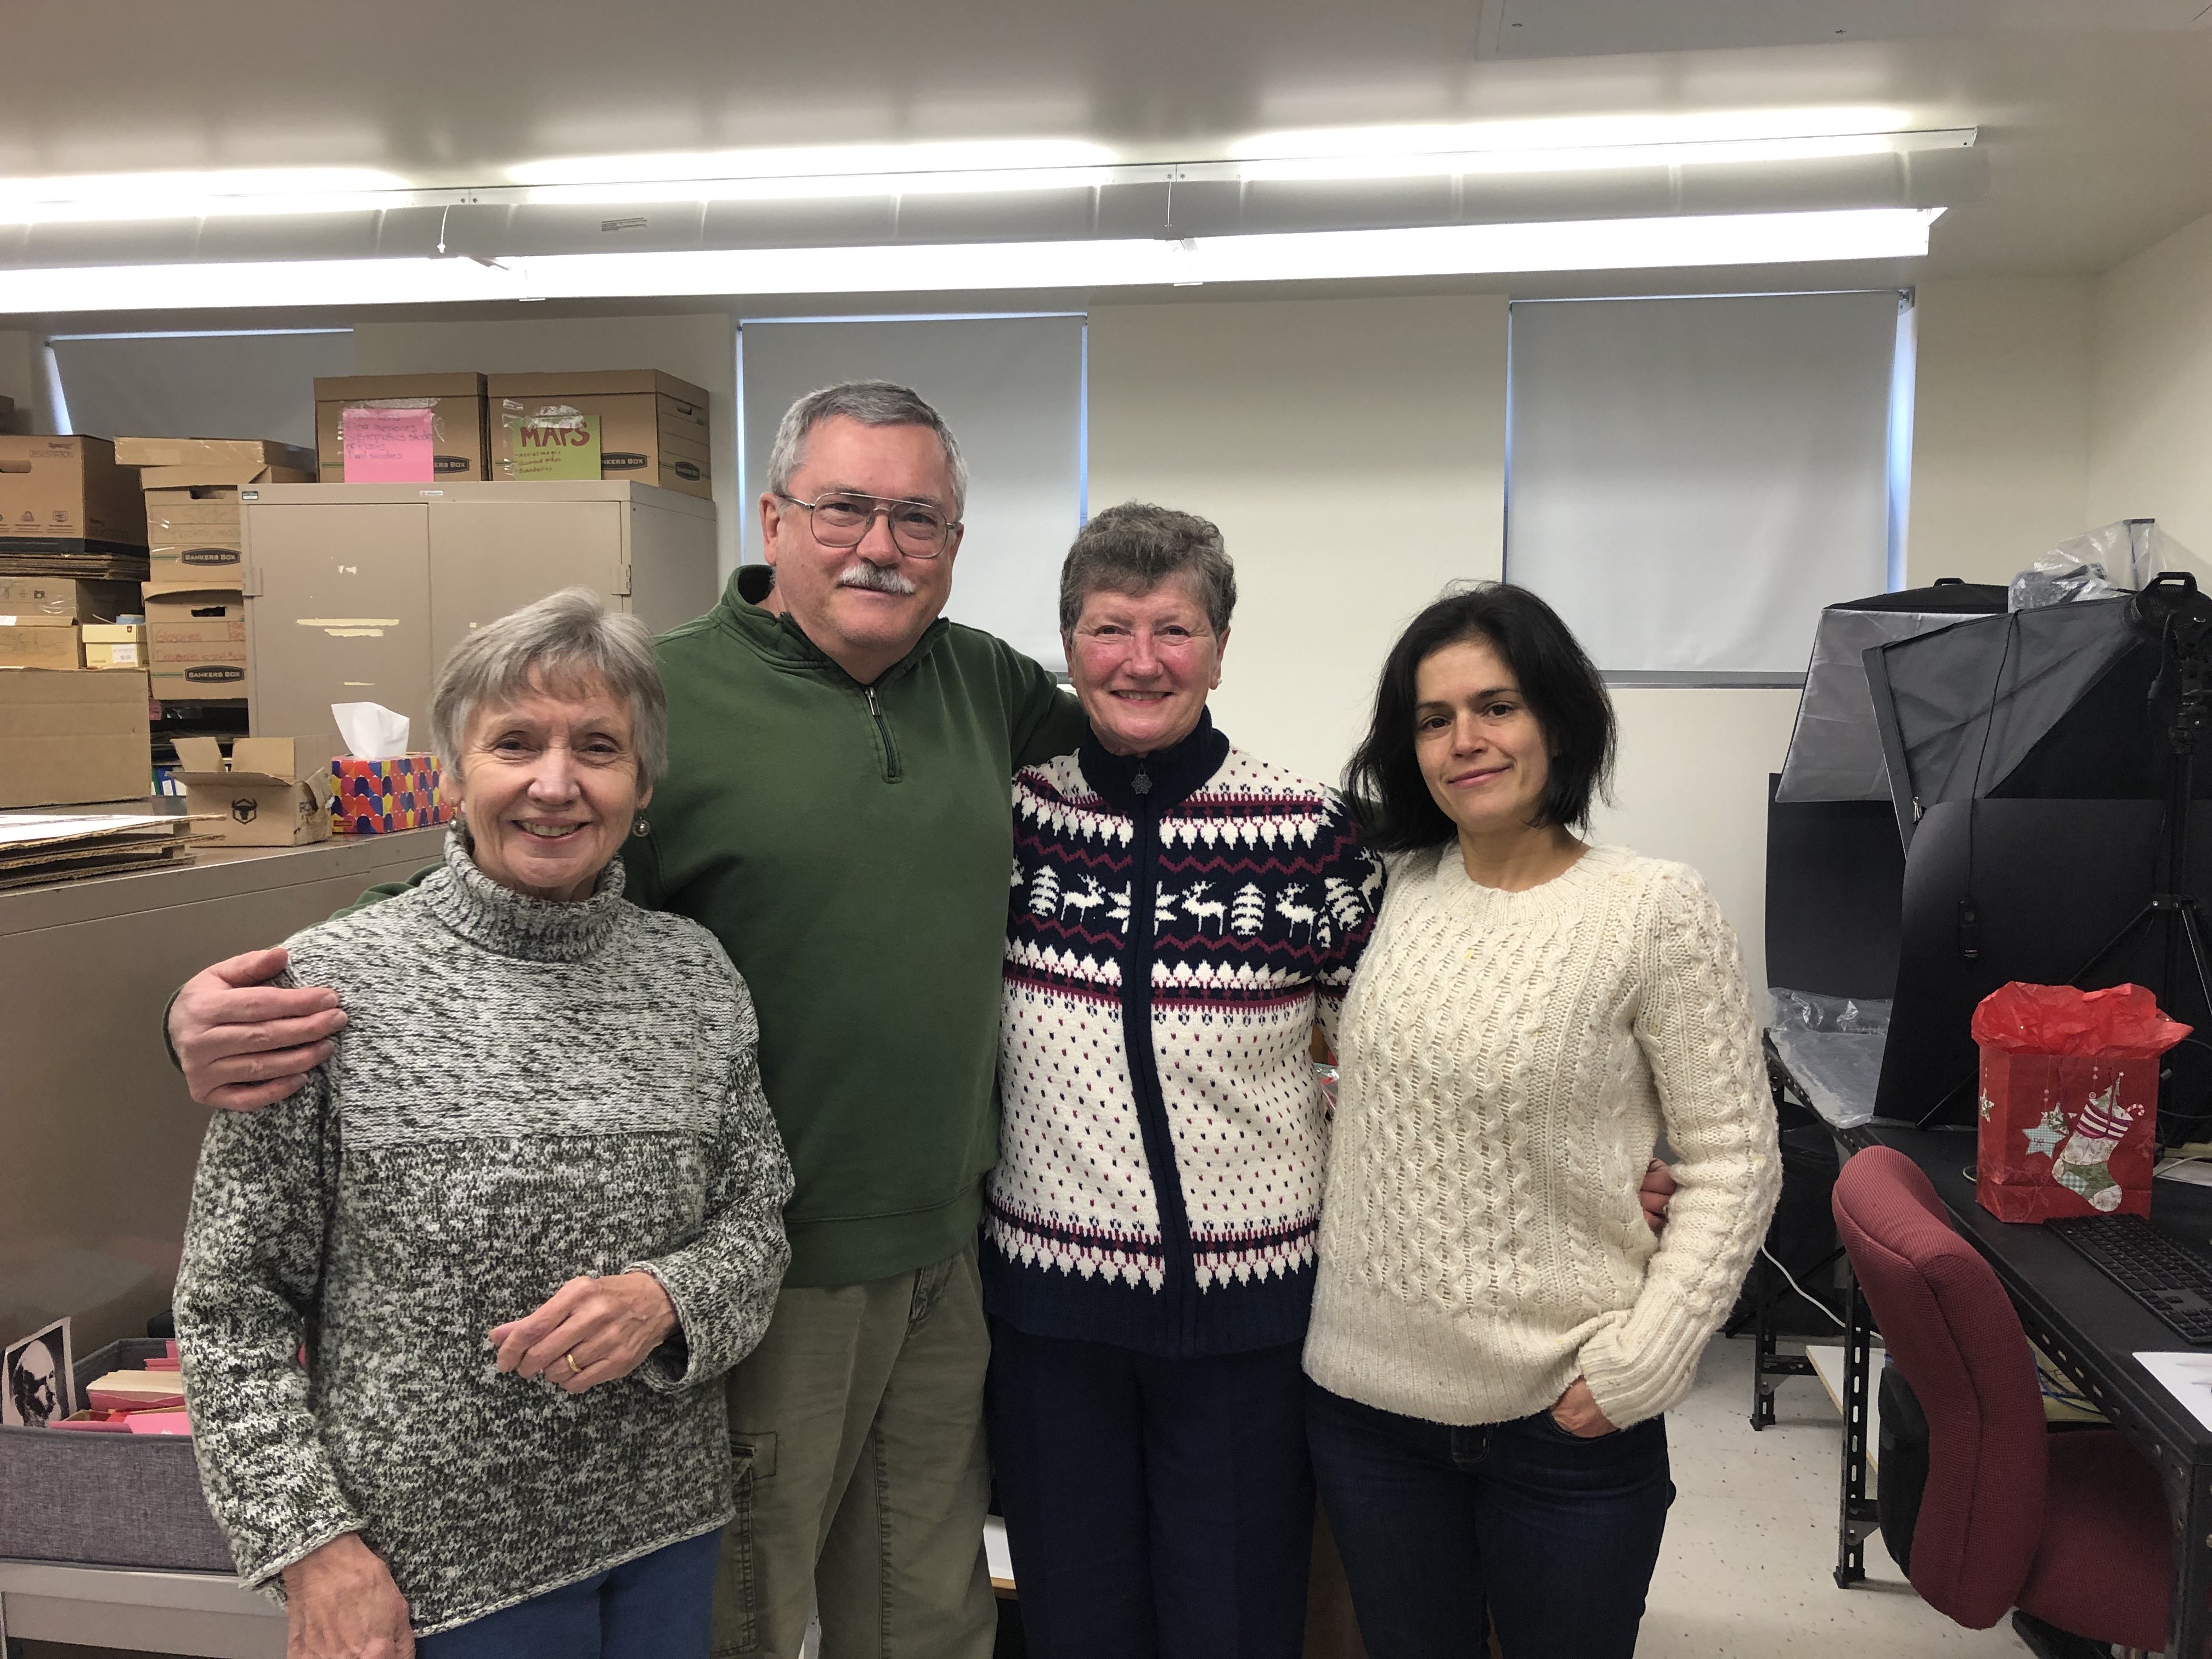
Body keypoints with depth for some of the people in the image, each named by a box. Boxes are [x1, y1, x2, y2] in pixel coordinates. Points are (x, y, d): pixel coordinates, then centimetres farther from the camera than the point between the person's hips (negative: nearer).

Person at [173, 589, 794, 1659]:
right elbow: (231, 1302, -7)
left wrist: (665, 1299, -17)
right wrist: (312, 1545, -11)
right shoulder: (333, 984, -12)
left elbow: (757, 1217, 2)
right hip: (429, 1563, -3)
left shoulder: (692, 971, -3)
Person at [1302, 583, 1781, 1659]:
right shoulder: (1395, 893, 1)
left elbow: (1733, 1165, -9)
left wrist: (1637, 1366, -15)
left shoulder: (1655, 911, -11)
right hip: (1367, 1394, 4)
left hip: (1563, 1421, -3)